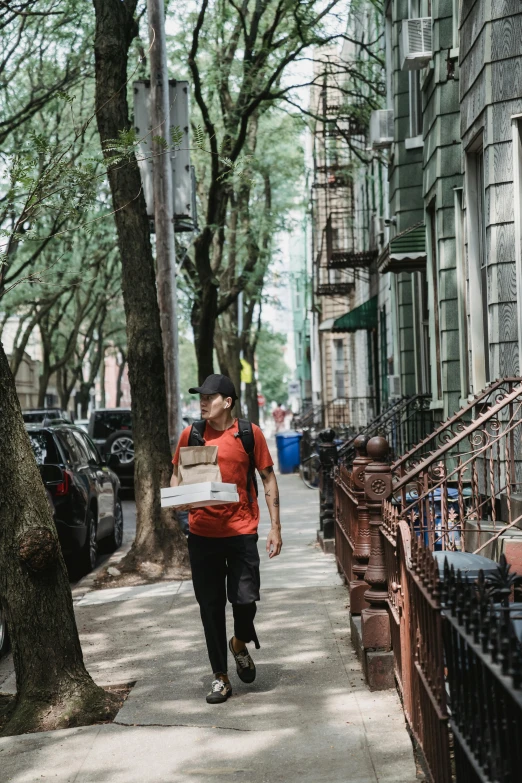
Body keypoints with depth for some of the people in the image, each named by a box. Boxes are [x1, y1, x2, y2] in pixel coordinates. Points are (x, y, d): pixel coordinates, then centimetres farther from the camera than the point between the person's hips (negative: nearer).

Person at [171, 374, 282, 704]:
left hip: (241, 531, -2)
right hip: (202, 532, 2)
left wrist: (275, 527, 0)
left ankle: (240, 644, 26)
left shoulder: (250, 434, -1)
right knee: (211, 606, 5)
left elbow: (268, 479, 5)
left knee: (245, 599, -9)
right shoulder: (191, 435, 5)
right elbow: (177, 475, 15)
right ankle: (221, 677, 16)